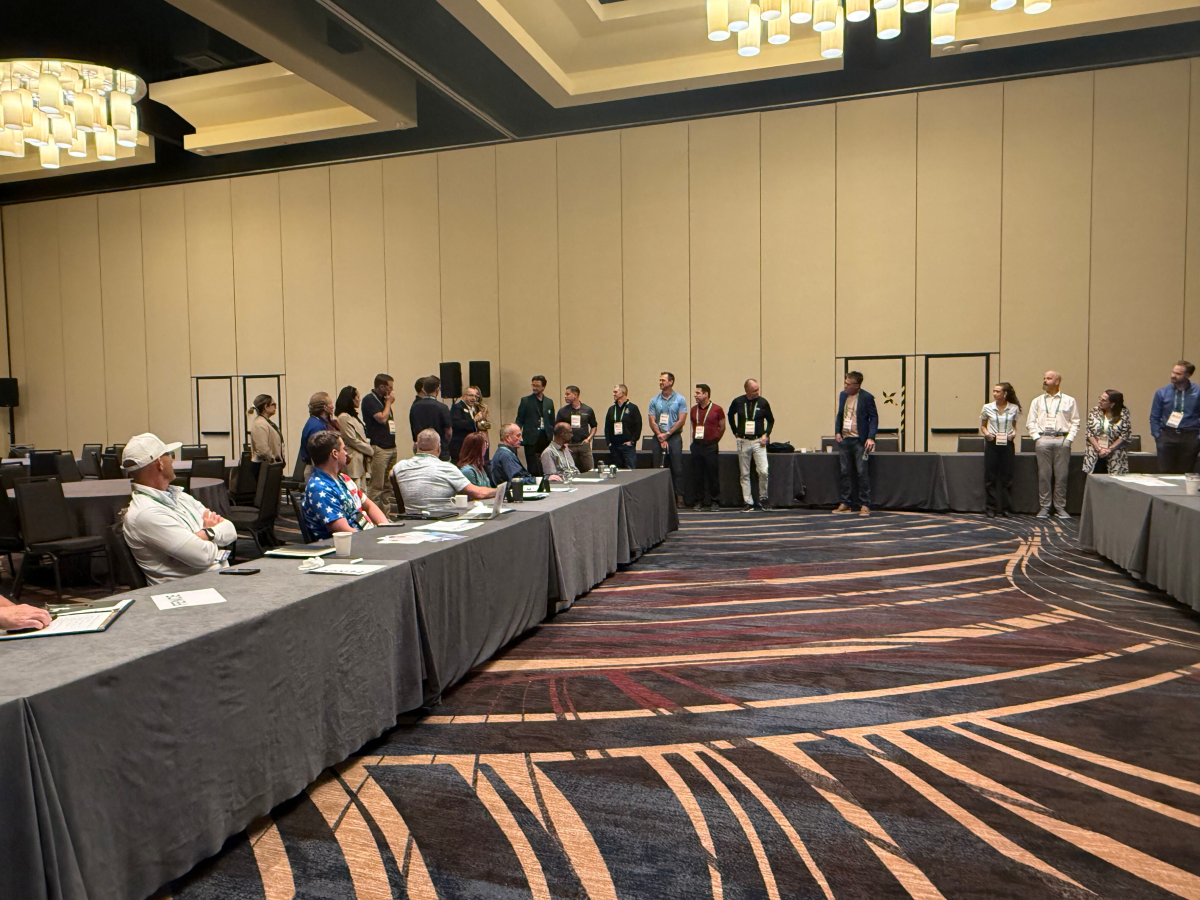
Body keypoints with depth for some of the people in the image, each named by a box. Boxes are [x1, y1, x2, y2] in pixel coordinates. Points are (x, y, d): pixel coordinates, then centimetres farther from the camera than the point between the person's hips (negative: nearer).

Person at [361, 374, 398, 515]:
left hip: (391, 447, 9)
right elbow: (382, 418, -15)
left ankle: (386, 511, 16)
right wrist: (389, 402, -6)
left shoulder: (382, 400, 18)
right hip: (379, 448, -9)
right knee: (376, 485, -9)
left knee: (388, 485, 11)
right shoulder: (369, 400, -7)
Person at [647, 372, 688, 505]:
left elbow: (681, 420, -3)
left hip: (674, 437, -2)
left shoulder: (680, 399, 3)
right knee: (658, 468, 1)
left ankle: (679, 498, 0)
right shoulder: (654, 400, 9)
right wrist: (661, 437, -7)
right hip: (658, 437, 2)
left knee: (677, 469, -4)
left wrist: (667, 434, -9)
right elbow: (652, 421, 4)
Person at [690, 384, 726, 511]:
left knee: (712, 475, 0)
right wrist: (693, 441, 11)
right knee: (697, 475, 4)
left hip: (711, 445, -4)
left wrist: (715, 441, 6)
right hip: (697, 445, 4)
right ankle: (700, 501, 12)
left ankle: (714, 502, 9)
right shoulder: (694, 410, 10)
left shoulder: (717, 409, -3)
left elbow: (722, 428, 5)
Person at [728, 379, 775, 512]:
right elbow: (730, 416, 18)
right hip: (743, 442, 1)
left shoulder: (762, 402, -2)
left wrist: (766, 435, -3)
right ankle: (748, 502, 12)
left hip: (758, 441, -1)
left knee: (763, 471, -12)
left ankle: (763, 498, 7)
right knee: (744, 474, 4)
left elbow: (771, 420, 9)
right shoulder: (738, 402, 0)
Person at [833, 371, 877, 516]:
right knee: (845, 472, 9)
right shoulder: (842, 395, 9)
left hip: (860, 440, -5)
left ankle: (865, 505, 3)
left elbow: (874, 418, -6)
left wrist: (871, 437, -15)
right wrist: (837, 432, 4)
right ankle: (845, 504, 16)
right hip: (844, 439, 6)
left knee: (862, 473, -3)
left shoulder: (867, 397, -8)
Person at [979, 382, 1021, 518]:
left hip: (1007, 444, 1)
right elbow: (982, 426, 9)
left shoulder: (1014, 408, 1)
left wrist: (1013, 433, -7)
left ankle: (1004, 508, 14)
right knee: (990, 476, 1)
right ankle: (991, 508, 10)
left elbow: (1014, 425, 14)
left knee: (1006, 476, 3)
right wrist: (986, 433, -10)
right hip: (992, 444, -1)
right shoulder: (987, 408, -1)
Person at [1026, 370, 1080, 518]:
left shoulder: (1069, 400, 10)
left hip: (1062, 440, -1)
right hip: (1043, 440, 1)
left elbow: (1075, 422, 7)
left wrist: (1069, 439, -4)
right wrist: (1037, 437, -3)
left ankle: (1061, 507, 9)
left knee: (1061, 475, 0)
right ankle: (1044, 507, 7)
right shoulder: (1037, 401, 14)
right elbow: (1030, 422, 10)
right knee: (1044, 475, 1)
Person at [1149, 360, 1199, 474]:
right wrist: (1157, 437, 1)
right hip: (1167, 436, 1)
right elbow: (1154, 418, 8)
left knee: (1185, 475, 4)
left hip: (1190, 438, -1)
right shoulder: (1161, 393, 3)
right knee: (1165, 474, -1)